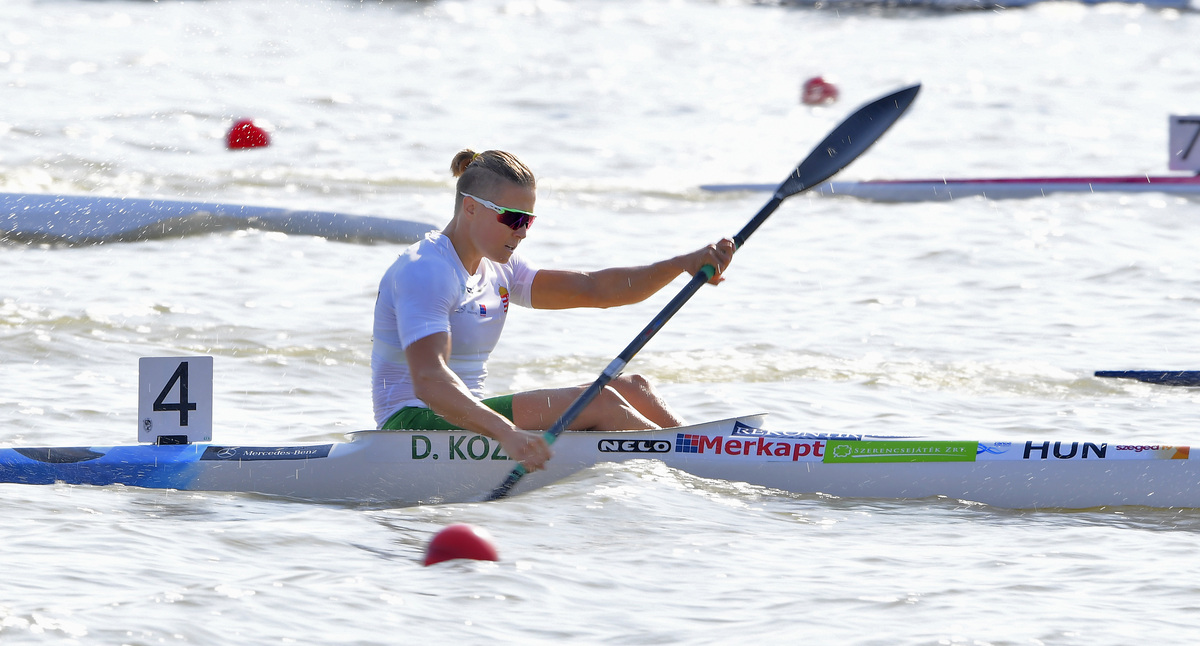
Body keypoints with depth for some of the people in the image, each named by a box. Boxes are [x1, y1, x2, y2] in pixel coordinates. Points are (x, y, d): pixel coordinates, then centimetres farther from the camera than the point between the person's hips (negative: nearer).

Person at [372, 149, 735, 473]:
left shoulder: (498, 271, 14)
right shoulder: (424, 272, -17)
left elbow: (591, 289, 7)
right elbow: (429, 381, -30)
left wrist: (683, 264, -7)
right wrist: (506, 433, -45)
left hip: (466, 417, 10)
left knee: (630, 388, -1)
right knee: (598, 403, -19)